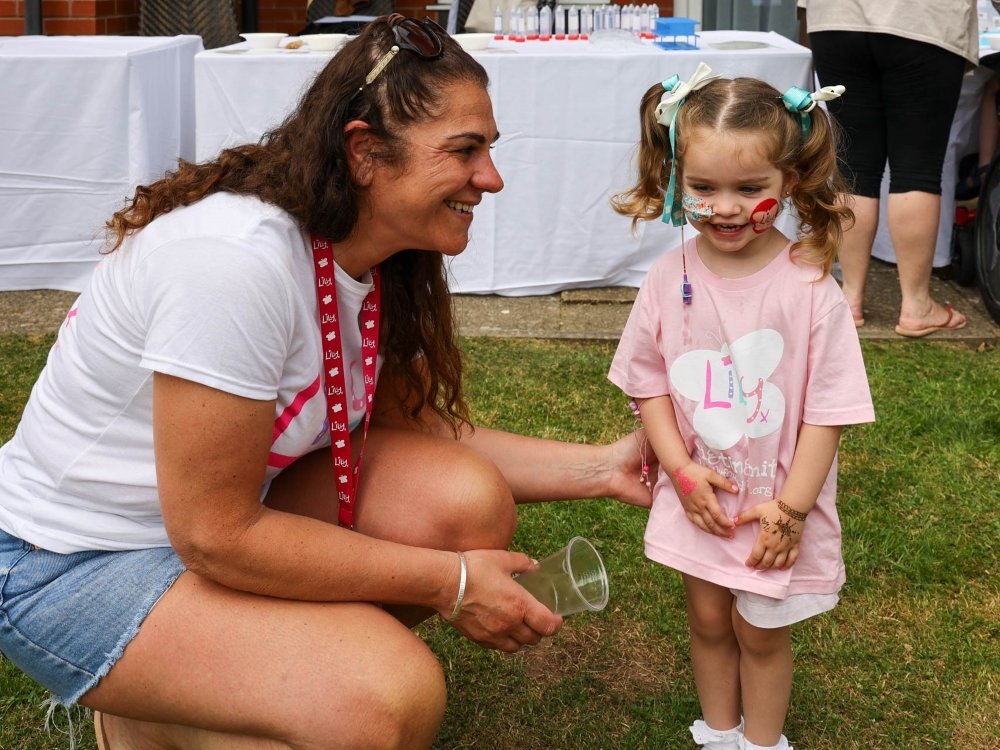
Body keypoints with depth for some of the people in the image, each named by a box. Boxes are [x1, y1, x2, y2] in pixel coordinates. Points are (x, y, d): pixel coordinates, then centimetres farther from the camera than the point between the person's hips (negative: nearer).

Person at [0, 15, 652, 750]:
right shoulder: (239, 259, -31)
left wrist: (600, 467, -7)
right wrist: (451, 584, -21)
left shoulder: (380, 265, -5)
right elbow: (215, 535, -27)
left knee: (470, 502, -13)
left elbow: (422, 433, 4)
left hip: (231, 503, 8)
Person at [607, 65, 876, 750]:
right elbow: (647, 382, 0)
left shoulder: (810, 287, -19)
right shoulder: (669, 280, -10)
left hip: (778, 503, -3)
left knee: (762, 632, 14)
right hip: (699, 498, 3)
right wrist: (680, 468, -11)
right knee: (708, 620, 20)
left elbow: (828, 409, -15)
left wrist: (791, 507, -15)